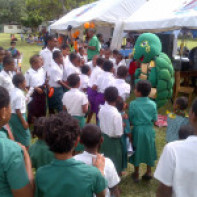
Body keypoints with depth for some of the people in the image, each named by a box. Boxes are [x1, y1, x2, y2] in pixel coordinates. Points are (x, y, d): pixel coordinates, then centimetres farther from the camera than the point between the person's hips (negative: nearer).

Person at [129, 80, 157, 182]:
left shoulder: (133, 104, -17)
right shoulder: (152, 104, -9)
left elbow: (130, 120, -11)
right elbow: (155, 119, -3)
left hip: (137, 130, -1)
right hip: (149, 130, 2)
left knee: (137, 150, 14)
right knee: (149, 150, 18)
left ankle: (136, 174, 27)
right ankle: (148, 172, 29)